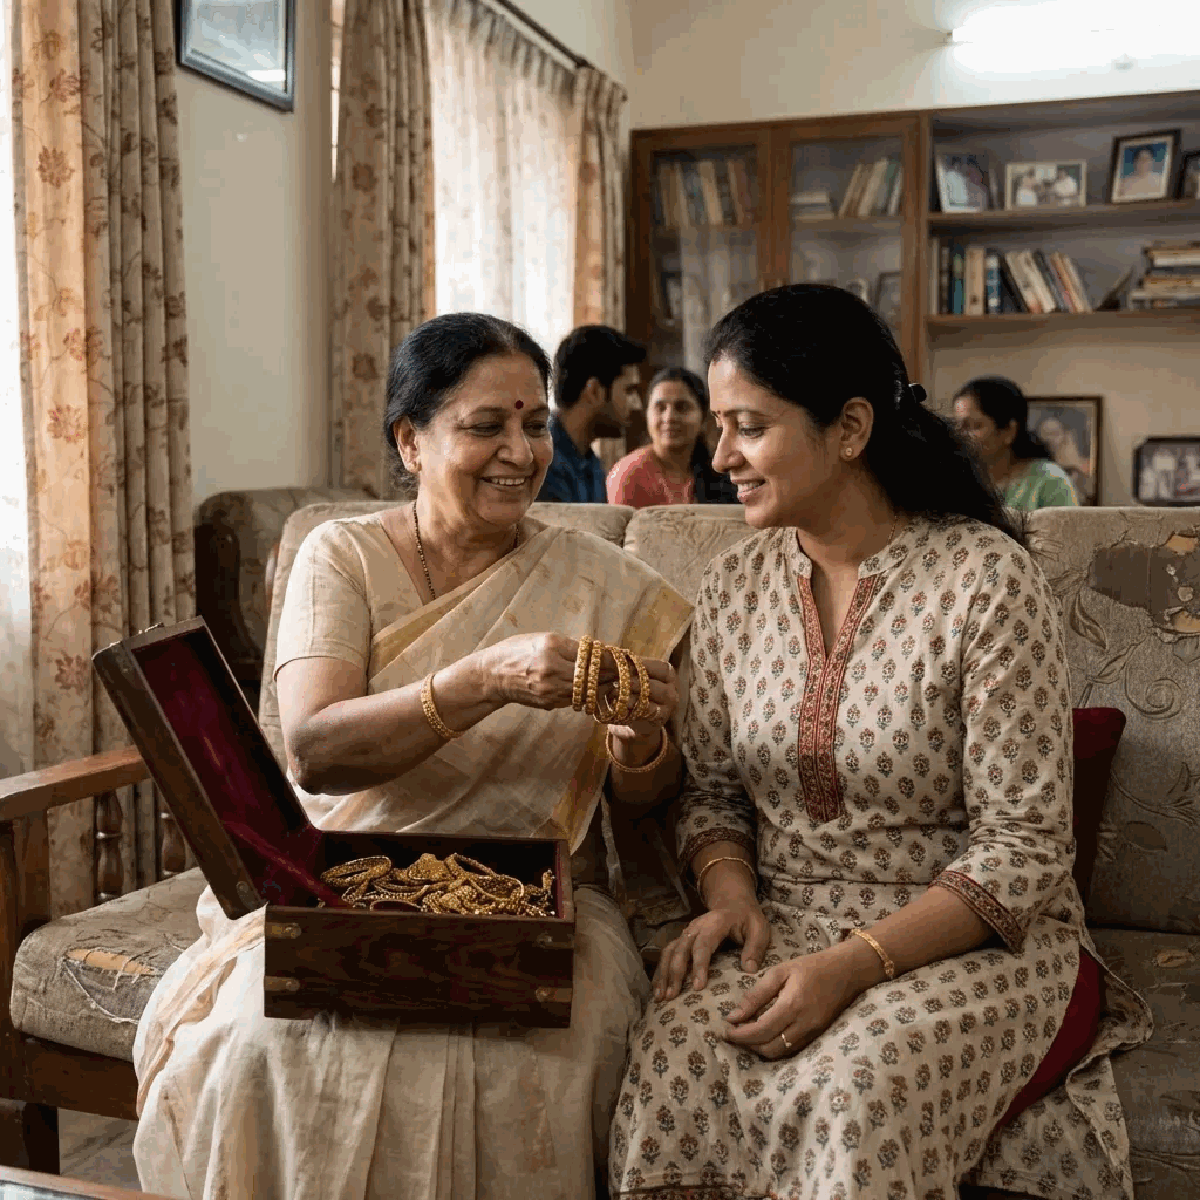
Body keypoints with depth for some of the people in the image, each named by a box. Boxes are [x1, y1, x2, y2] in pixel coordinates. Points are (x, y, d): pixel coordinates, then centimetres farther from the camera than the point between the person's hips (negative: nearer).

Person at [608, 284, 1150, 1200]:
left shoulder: (987, 578, -11)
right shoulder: (734, 586, 6)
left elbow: (1023, 850, -13)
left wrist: (850, 966, -22)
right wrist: (730, 894, -9)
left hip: (972, 941, -3)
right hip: (780, 924, 4)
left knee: (853, 1094, -33)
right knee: (676, 1072, -27)